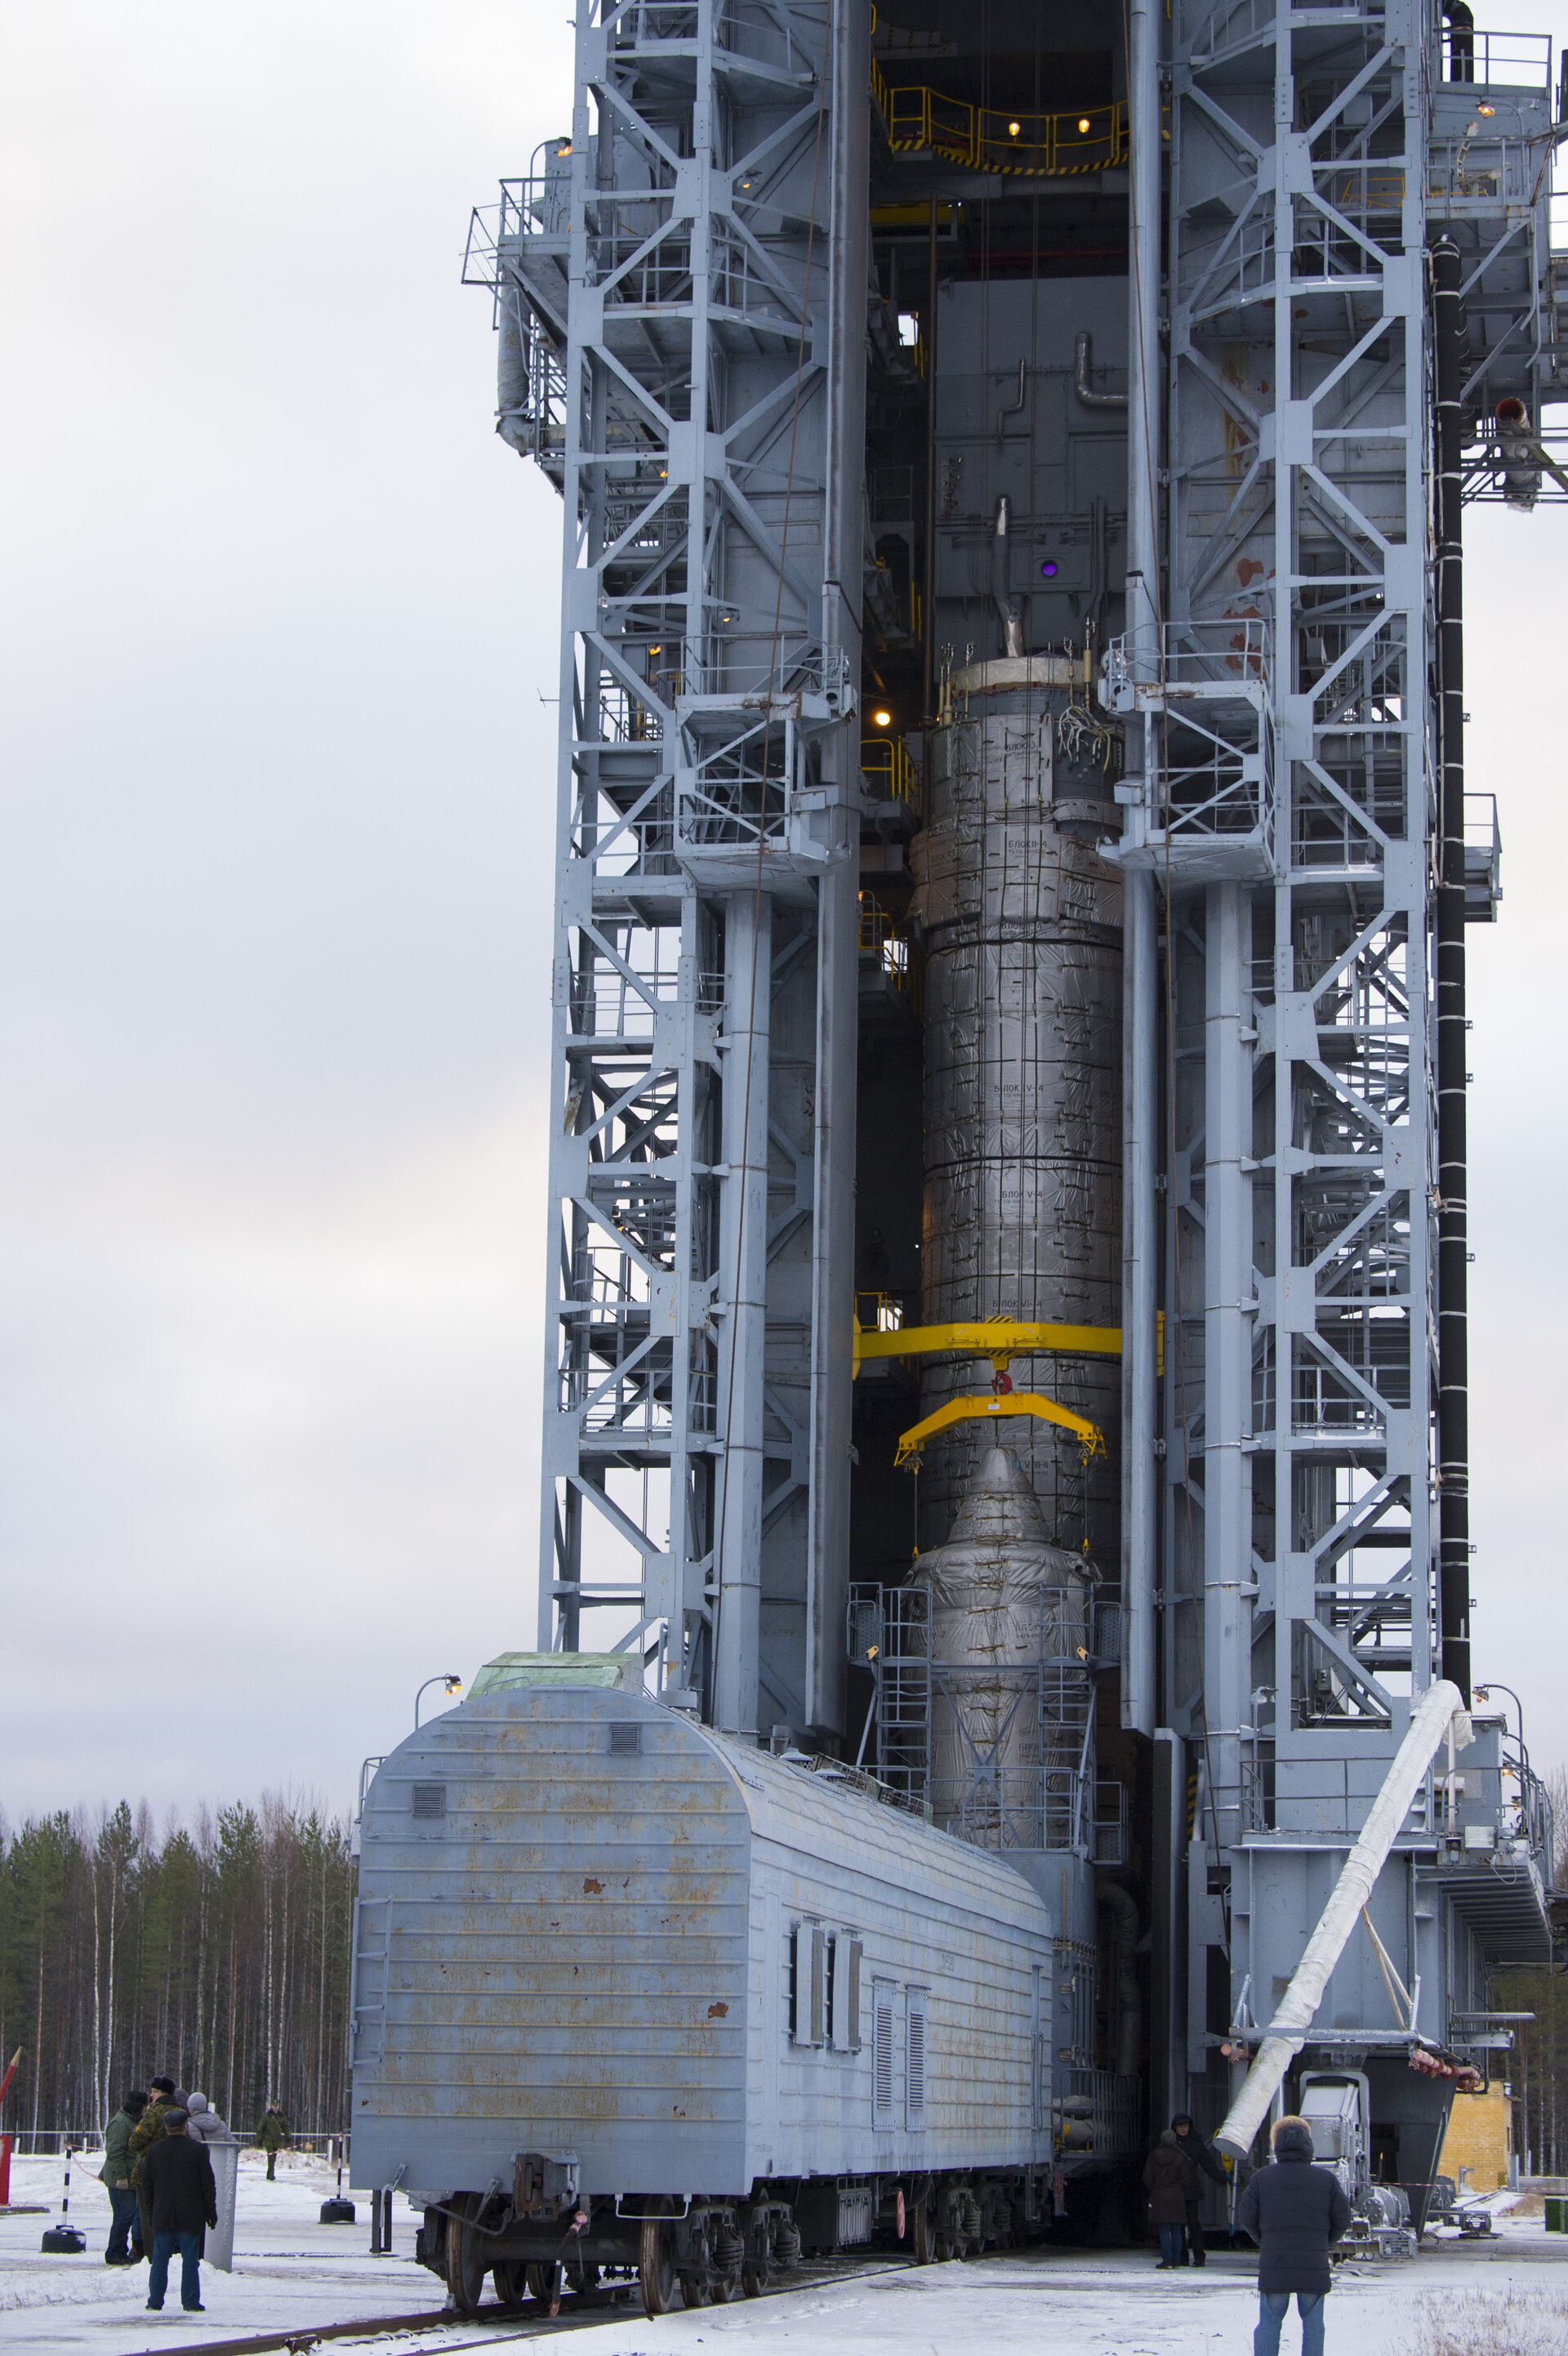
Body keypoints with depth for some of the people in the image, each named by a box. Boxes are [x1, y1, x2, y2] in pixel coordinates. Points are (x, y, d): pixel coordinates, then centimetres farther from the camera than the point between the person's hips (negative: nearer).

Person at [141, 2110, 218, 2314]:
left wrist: (153, 2207, 21)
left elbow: (147, 2183, 9)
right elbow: (208, 2184, -4)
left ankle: (155, 2301, 10)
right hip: (191, 2216, -2)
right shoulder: (197, 2150, -6)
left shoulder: (155, 2151, 2)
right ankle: (191, 2302, 0)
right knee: (190, 2259, 1)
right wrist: (211, 2211, 4)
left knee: (160, 2259, 9)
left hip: (162, 2215, 2)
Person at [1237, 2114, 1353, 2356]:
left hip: (1273, 2264, 0)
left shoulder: (1262, 2178, 0)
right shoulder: (1327, 2179, 1)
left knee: (1269, 2325, 8)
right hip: (1314, 2267, 0)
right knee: (1313, 2325, 10)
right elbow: (1342, 2218, 3)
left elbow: (1246, 2218, 1)